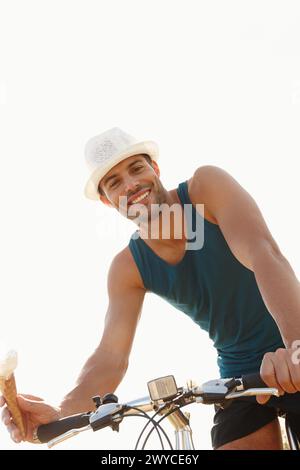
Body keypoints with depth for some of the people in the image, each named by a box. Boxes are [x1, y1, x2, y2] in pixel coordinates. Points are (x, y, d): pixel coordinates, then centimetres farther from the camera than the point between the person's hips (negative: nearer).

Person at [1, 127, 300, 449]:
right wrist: (59, 414, -32)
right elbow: (110, 357, -13)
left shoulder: (206, 185, -17)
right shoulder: (128, 268, -7)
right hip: (240, 371, 3)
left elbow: (265, 254, -31)